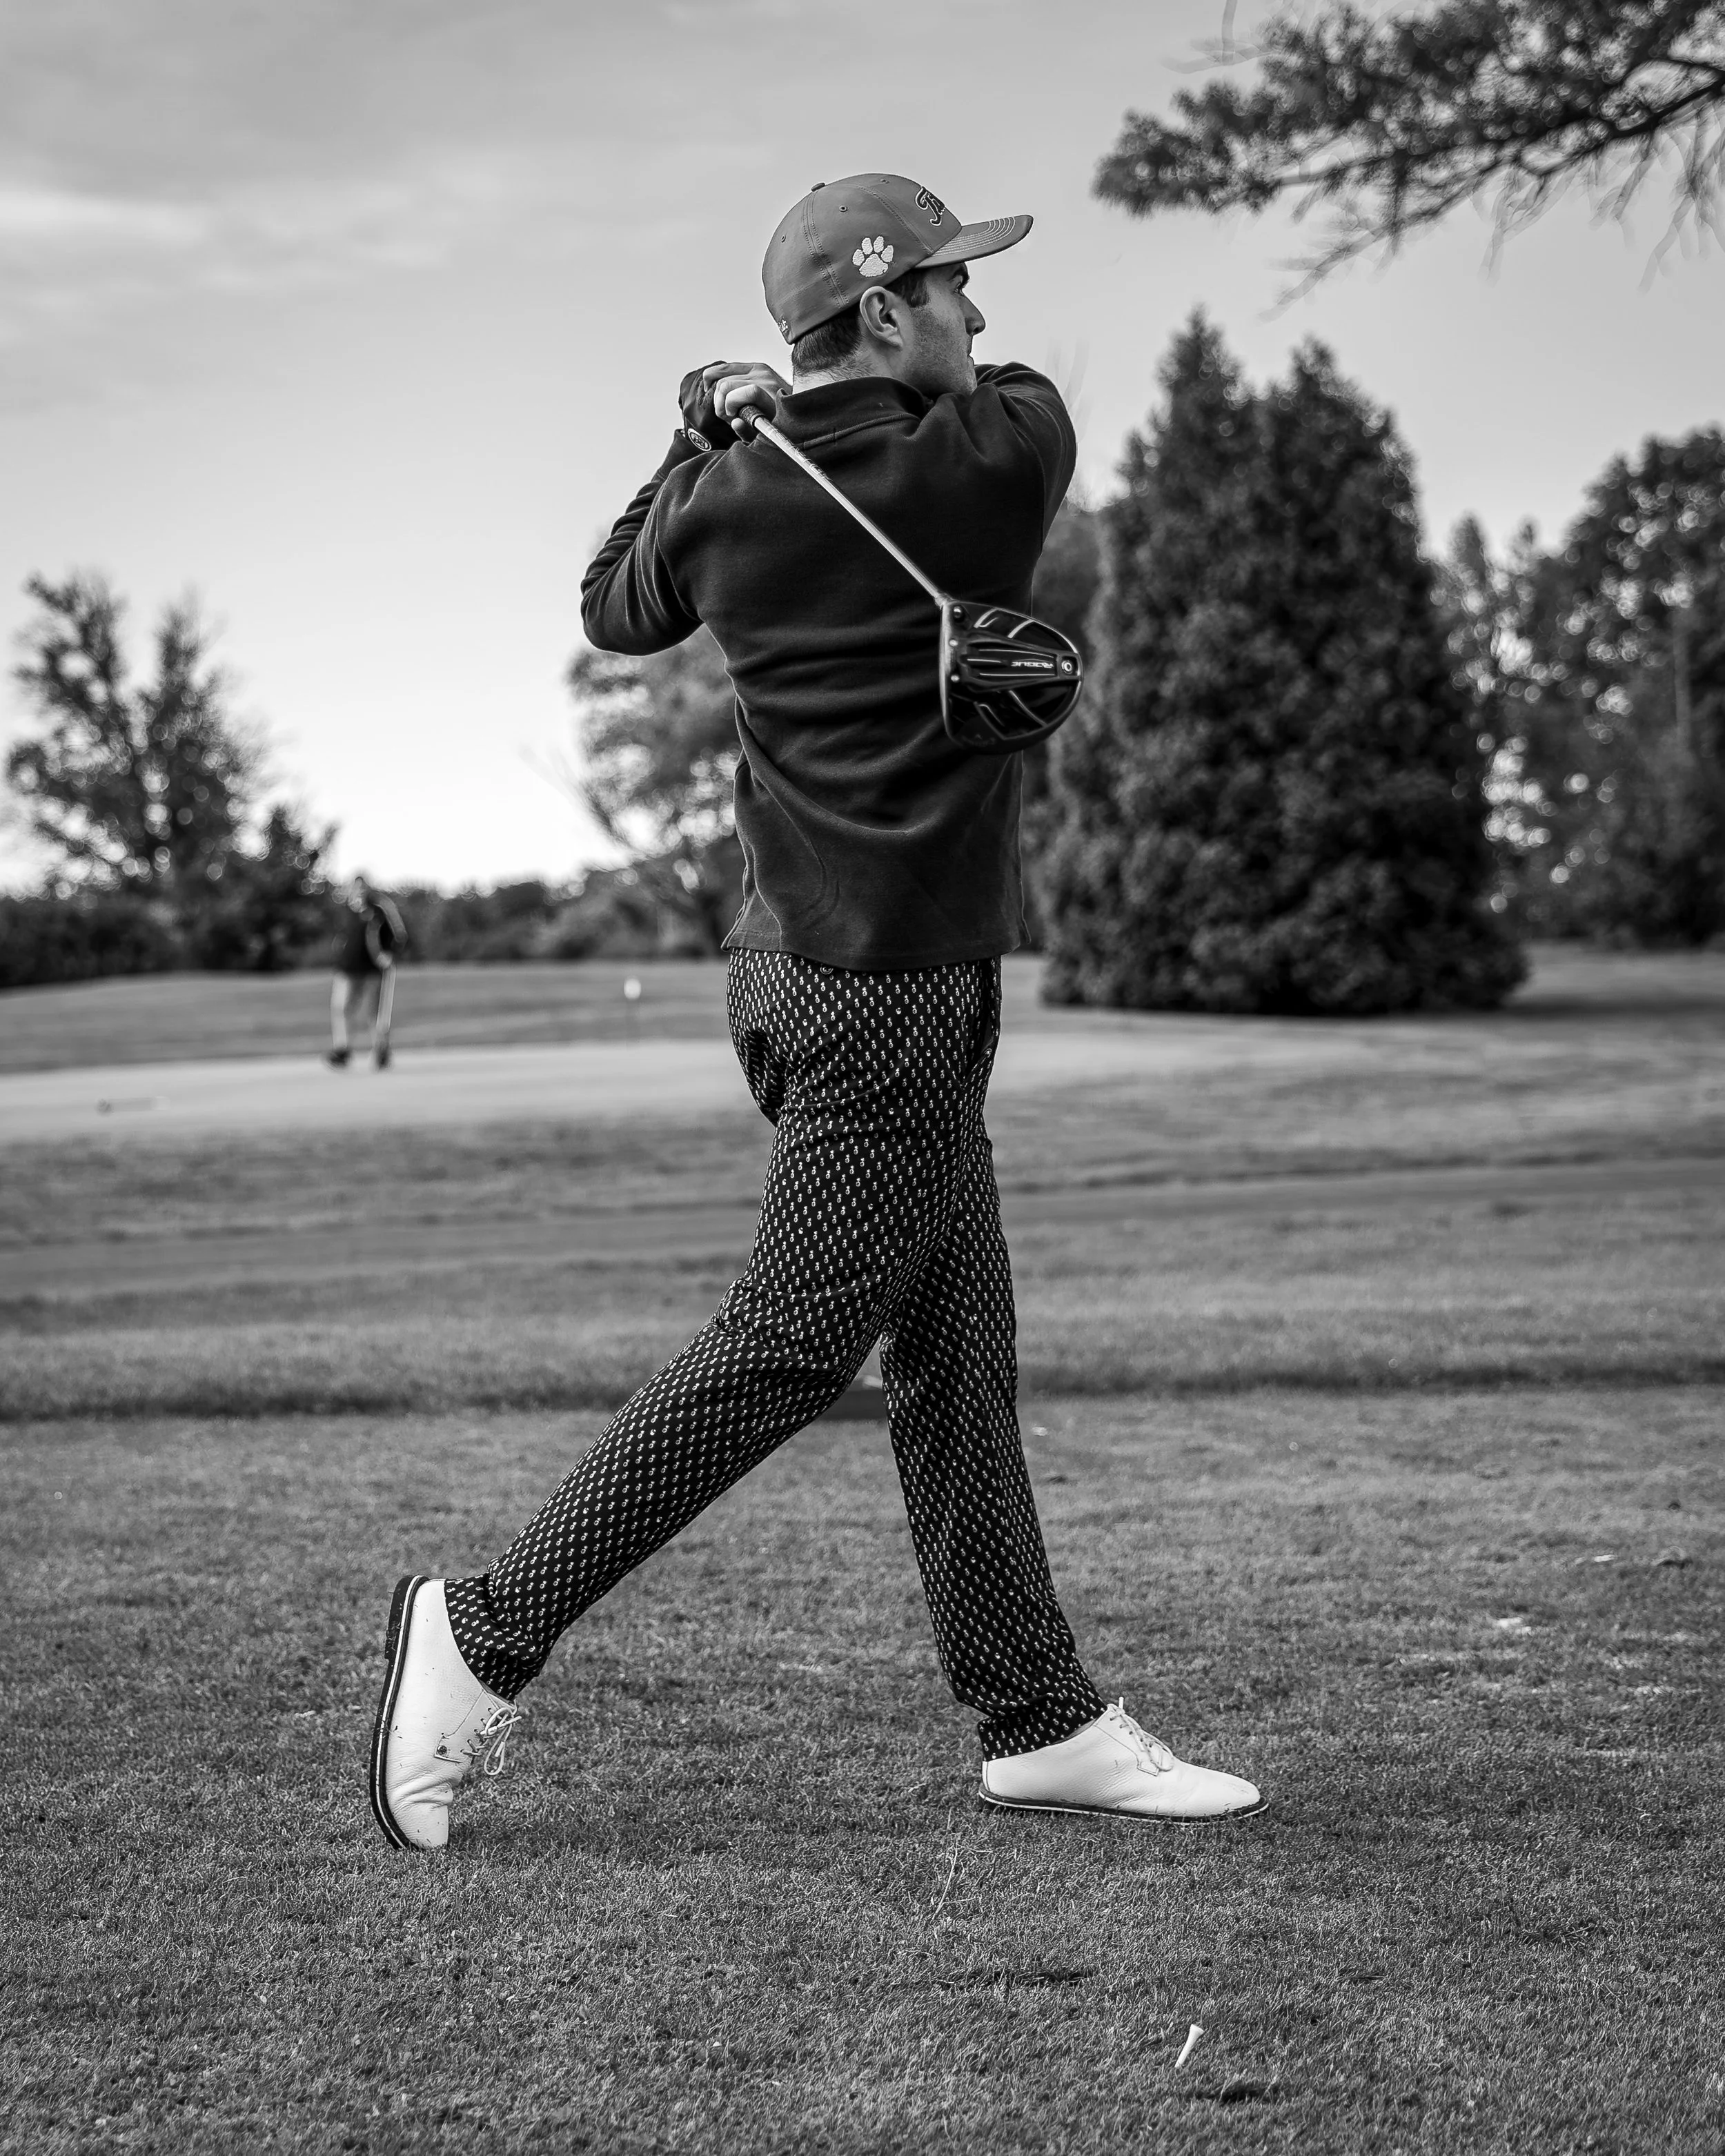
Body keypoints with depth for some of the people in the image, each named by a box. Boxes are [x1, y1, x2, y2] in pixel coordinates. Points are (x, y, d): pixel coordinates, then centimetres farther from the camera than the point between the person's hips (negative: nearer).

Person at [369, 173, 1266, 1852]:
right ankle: (489, 1633, -1)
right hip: (889, 987, -8)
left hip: (803, 955, 8)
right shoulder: (1001, 453, -12)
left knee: (956, 1354, 10)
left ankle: (1040, 1720, 16)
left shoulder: (727, 498, 3)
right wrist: (778, 410, 15)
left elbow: (613, 610, 23)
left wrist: (705, 433, 24)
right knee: (789, 1344, -4)